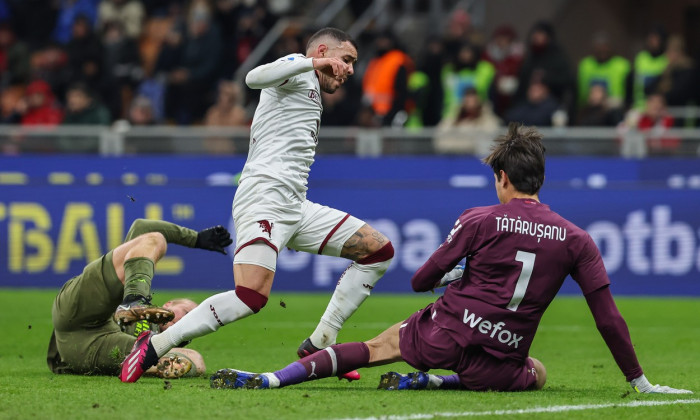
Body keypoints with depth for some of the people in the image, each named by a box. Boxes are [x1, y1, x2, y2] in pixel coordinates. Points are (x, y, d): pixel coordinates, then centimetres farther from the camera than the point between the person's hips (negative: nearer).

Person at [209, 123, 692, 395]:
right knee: (538, 373, 32)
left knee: (376, 347, 20)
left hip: (446, 335, 0)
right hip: (499, 362, 0)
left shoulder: (479, 221, -1)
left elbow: (421, 280, 5)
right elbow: (609, 318, 1)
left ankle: (266, 379, 9)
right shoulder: (575, 239, 2)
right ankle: (430, 382, 11)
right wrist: (639, 382, 10)